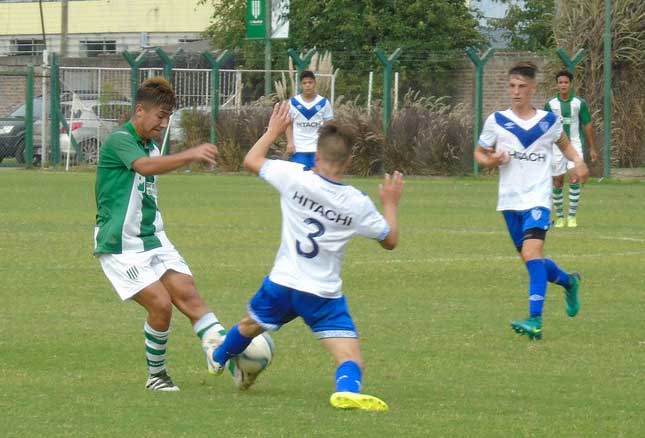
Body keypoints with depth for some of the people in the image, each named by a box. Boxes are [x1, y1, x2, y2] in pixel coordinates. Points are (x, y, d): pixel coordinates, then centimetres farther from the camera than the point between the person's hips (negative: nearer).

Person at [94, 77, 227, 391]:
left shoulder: (152, 148, 15)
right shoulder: (119, 141, -14)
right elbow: (145, 166, -35)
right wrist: (189, 156, -47)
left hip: (153, 240, 8)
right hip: (121, 247, -8)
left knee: (187, 294, -10)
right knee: (161, 304, -15)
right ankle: (156, 376, 2)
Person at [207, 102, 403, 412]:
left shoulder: (295, 178, -10)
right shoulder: (357, 204, -9)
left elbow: (251, 160, 6)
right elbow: (390, 239, 3)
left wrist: (274, 130, 21)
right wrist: (390, 203, 19)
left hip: (281, 284, 2)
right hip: (324, 295, -2)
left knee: (250, 325, 33)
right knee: (351, 360, -7)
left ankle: (220, 358, 61)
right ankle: (347, 390, -41)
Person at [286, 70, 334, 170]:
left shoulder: (324, 103, 1)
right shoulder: (293, 102, 2)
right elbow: (288, 124, 7)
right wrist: (290, 142, -4)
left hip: (318, 148, 0)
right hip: (298, 148, 0)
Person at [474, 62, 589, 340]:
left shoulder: (548, 121, 4)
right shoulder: (496, 121, 3)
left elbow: (564, 144, 23)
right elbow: (479, 153, 12)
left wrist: (578, 162, 4)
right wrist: (490, 161, -11)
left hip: (538, 197, -3)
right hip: (510, 200, 3)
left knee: (532, 252, -22)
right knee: (530, 259, 10)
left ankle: (535, 321, -27)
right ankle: (568, 281, 42)